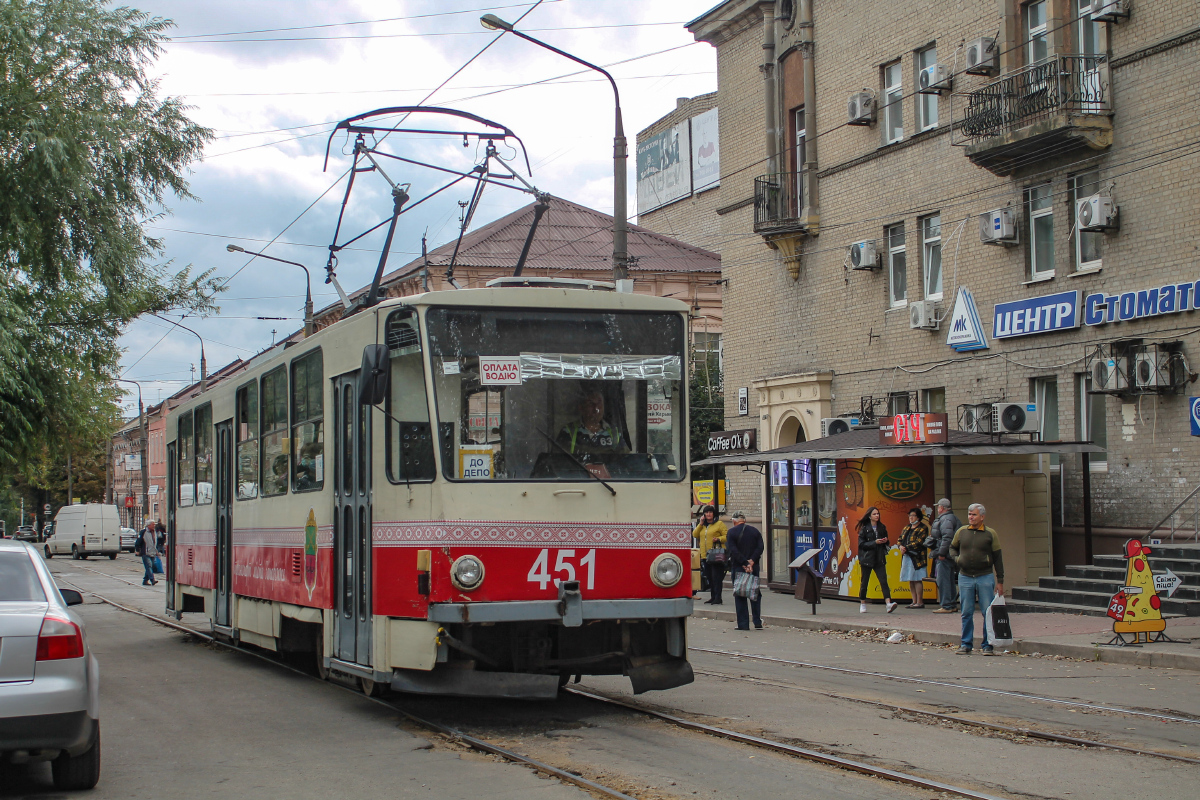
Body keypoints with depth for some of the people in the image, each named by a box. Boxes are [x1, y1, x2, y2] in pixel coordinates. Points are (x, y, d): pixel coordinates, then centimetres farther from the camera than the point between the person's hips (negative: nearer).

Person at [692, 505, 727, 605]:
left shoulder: (719, 524, 2)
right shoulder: (702, 526, 20)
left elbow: (727, 536, -2)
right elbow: (694, 535, 9)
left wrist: (719, 539, -20)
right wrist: (701, 524, 3)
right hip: (705, 555, 6)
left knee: (716, 577, -10)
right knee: (709, 577, 9)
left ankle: (718, 598, -10)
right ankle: (712, 597, 16)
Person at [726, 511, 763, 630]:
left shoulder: (731, 532, -4)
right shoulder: (755, 531, 8)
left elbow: (732, 550, -14)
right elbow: (760, 548, -2)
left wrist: (744, 563, -16)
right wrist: (751, 561, -11)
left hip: (738, 567, -3)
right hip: (754, 567, 3)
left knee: (740, 597, 2)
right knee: (755, 594, 13)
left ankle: (743, 624, 0)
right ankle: (758, 622, 10)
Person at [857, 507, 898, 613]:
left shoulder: (882, 527, 11)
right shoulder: (864, 528, -3)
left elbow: (886, 543, 21)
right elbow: (861, 544, -8)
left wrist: (885, 541, -3)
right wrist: (875, 542, -17)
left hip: (879, 558, 3)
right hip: (867, 558, -3)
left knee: (883, 580, -11)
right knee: (864, 581, 6)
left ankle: (888, 603, -22)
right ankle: (862, 604, 20)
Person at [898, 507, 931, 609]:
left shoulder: (922, 528, -5)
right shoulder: (906, 528, 19)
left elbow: (918, 542, -15)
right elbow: (900, 539, 19)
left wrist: (906, 548, -16)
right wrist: (901, 546, -3)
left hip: (916, 557, -8)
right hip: (906, 557, 8)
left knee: (917, 580, -8)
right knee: (911, 580, 9)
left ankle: (919, 602, -5)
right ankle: (914, 601, 14)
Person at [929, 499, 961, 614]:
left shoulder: (946, 519, -15)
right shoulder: (953, 518, 19)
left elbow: (947, 537, -25)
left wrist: (941, 553, -25)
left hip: (944, 556, -11)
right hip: (949, 555, 11)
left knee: (943, 580, -9)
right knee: (950, 580, 15)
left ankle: (946, 606, -10)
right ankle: (952, 605, 20)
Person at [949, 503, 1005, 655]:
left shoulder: (990, 534, 0)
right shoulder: (961, 532, 6)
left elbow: (997, 558, 3)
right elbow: (952, 547, 23)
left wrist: (1000, 581, 0)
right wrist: (956, 558, 0)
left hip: (985, 577, -2)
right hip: (965, 577, 2)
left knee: (988, 612, -3)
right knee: (966, 613, 6)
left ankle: (987, 645, 4)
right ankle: (966, 644, 15)